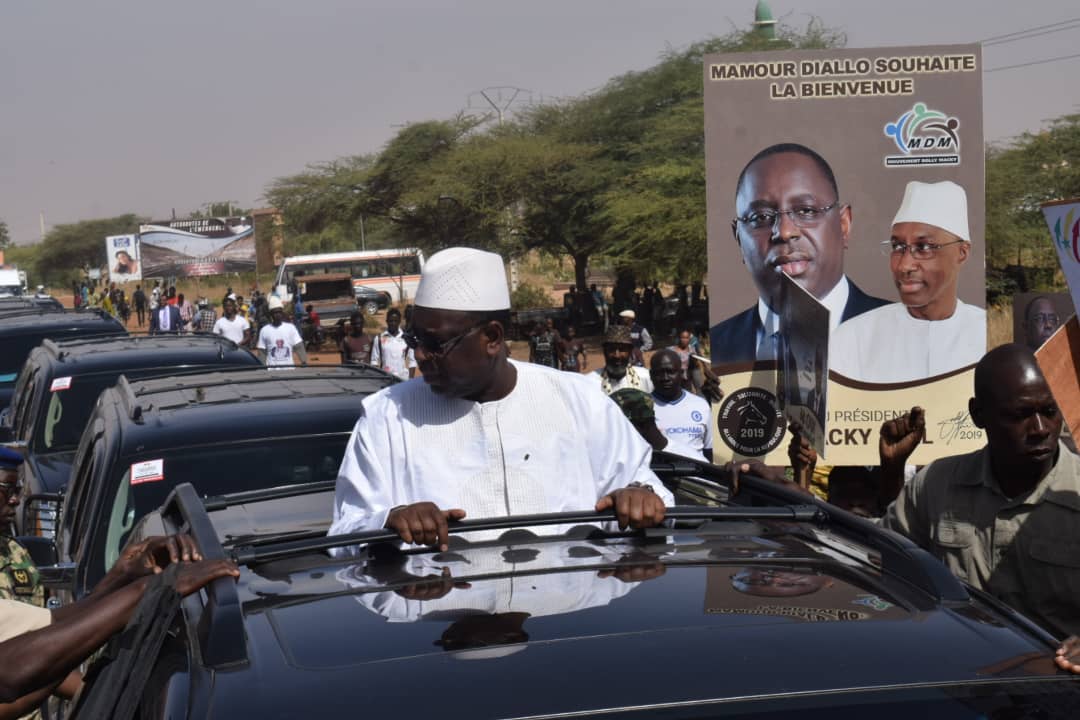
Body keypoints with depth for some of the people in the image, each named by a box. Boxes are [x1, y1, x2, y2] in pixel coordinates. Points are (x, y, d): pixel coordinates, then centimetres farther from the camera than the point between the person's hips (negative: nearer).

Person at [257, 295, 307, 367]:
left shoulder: (290, 327, 6)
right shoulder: (264, 330, 4)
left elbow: (298, 347, 1)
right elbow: (262, 352, 5)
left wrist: (304, 362, -13)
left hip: (288, 367, 1)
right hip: (272, 368, -1)